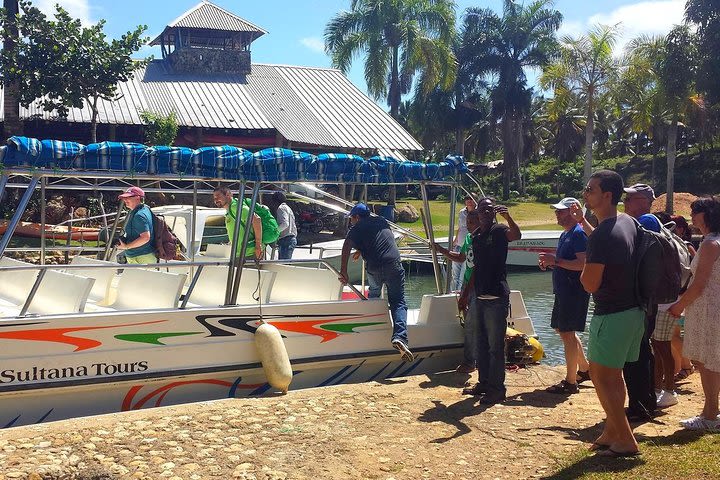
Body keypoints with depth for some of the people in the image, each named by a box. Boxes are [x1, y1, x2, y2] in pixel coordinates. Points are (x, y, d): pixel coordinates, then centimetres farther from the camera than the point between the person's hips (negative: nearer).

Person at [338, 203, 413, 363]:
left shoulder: (357, 228, 5)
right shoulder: (381, 221, 19)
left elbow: (346, 248, -11)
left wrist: (343, 271, -12)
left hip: (374, 268, -1)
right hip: (394, 264, 1)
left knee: (373, 296, 27)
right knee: (398, 303, 0)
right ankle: (399, 337, -21)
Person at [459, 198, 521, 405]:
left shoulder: (499, 230, -8)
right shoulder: (476, 235, 14)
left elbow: (516, 235, -32)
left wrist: (507, 217, -49)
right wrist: (465, 294, 22)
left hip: (496, 298, -8)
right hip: (480, 297, 8)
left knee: (496, 346, -2)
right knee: (482, 344, 16)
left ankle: (497, 389, 5)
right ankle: (484, 383, 27)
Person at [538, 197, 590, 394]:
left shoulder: (578, 234, -16)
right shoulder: (565, 234, 16)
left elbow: (583, 264, -26)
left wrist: (556, 260, -23)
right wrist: (549, 263, 6)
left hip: (574, 291, -11)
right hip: (563, 290, 11)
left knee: (567, 333, -6)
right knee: (563, 330, 19)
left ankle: (570, 382, 1)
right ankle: (584, 369, 32)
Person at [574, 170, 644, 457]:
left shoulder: (601, 236, -23)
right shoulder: (628, 222, 6)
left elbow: (590, 284, -21)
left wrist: (584, 265, -2)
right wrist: (583, 222, 32)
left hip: (611, 315, -9)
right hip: (634, 311, 9)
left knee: (600, 377, 0)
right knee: (613, 375, 18)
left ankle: (626, 442, 4)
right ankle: (612, 433, 27)